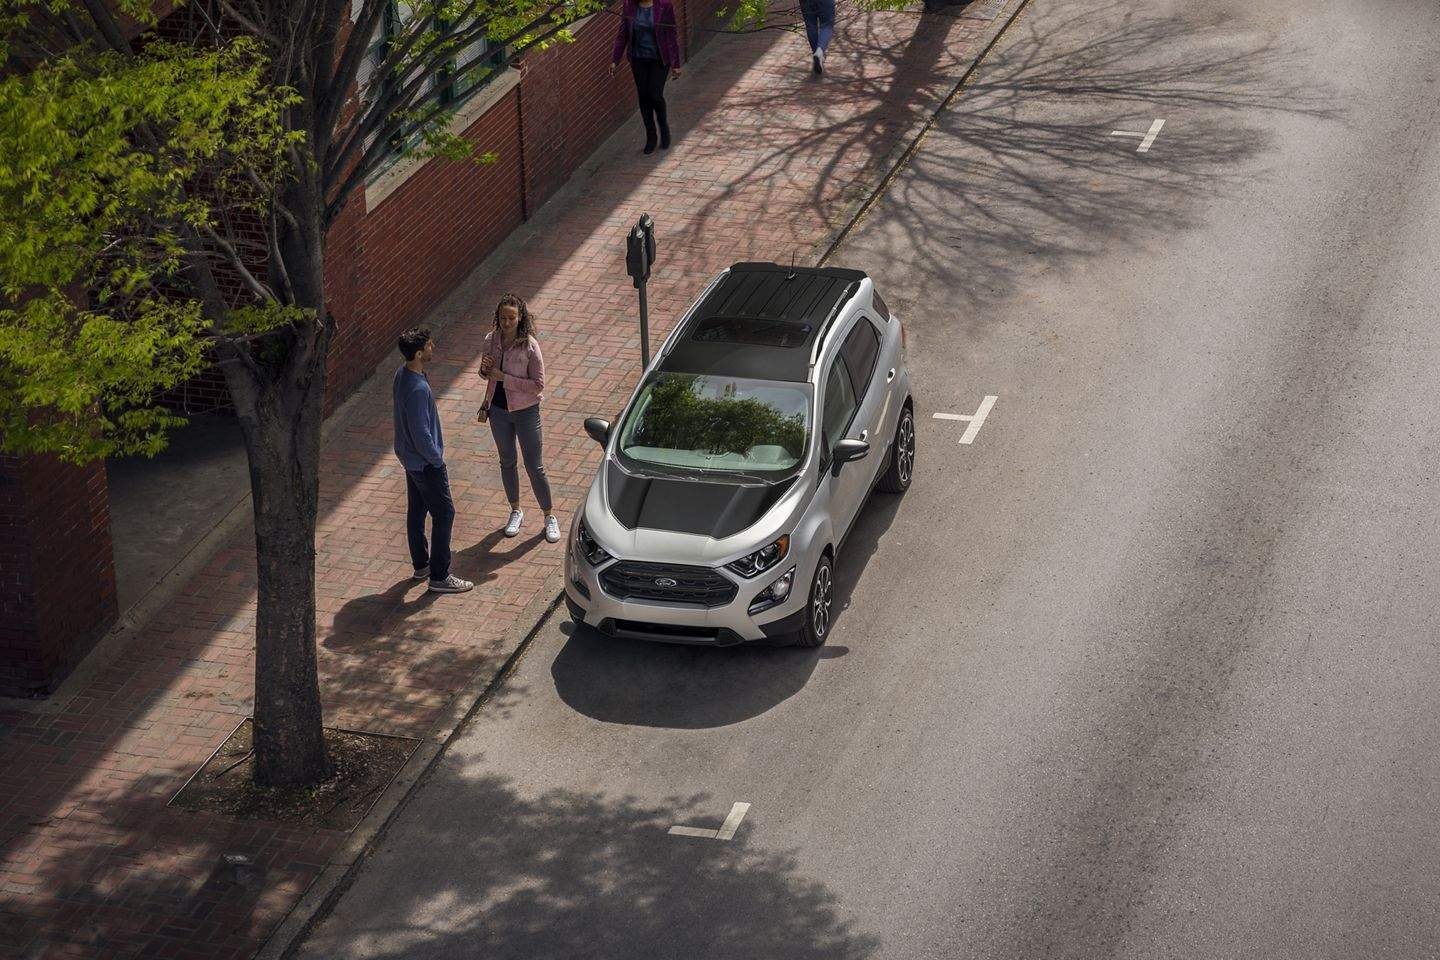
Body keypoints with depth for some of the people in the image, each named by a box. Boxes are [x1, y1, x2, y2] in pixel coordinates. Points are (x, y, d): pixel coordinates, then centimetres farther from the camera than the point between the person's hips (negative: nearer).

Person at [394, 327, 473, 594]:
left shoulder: (403, 374, -2)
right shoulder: (417, 389, -33)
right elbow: (421, 433, -29)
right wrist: (436, 458, -13)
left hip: (410, 457, 10)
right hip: (425, 462, -10)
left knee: (416, 510, 21)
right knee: (444, 514, 1)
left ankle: (421, 563, 36)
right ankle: (439, 577, 8)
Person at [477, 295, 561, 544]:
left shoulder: (529, 346, -21)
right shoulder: (491, 340, -6)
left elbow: (538, 384, -21)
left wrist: (504, 377, -25)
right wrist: (485, 369, -15)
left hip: (525, 411, -5)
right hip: (499, 409, 5)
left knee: (534, 466, 3)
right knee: (507, 462, 19)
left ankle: (550, 516, 20)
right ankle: (516, 512, 37)